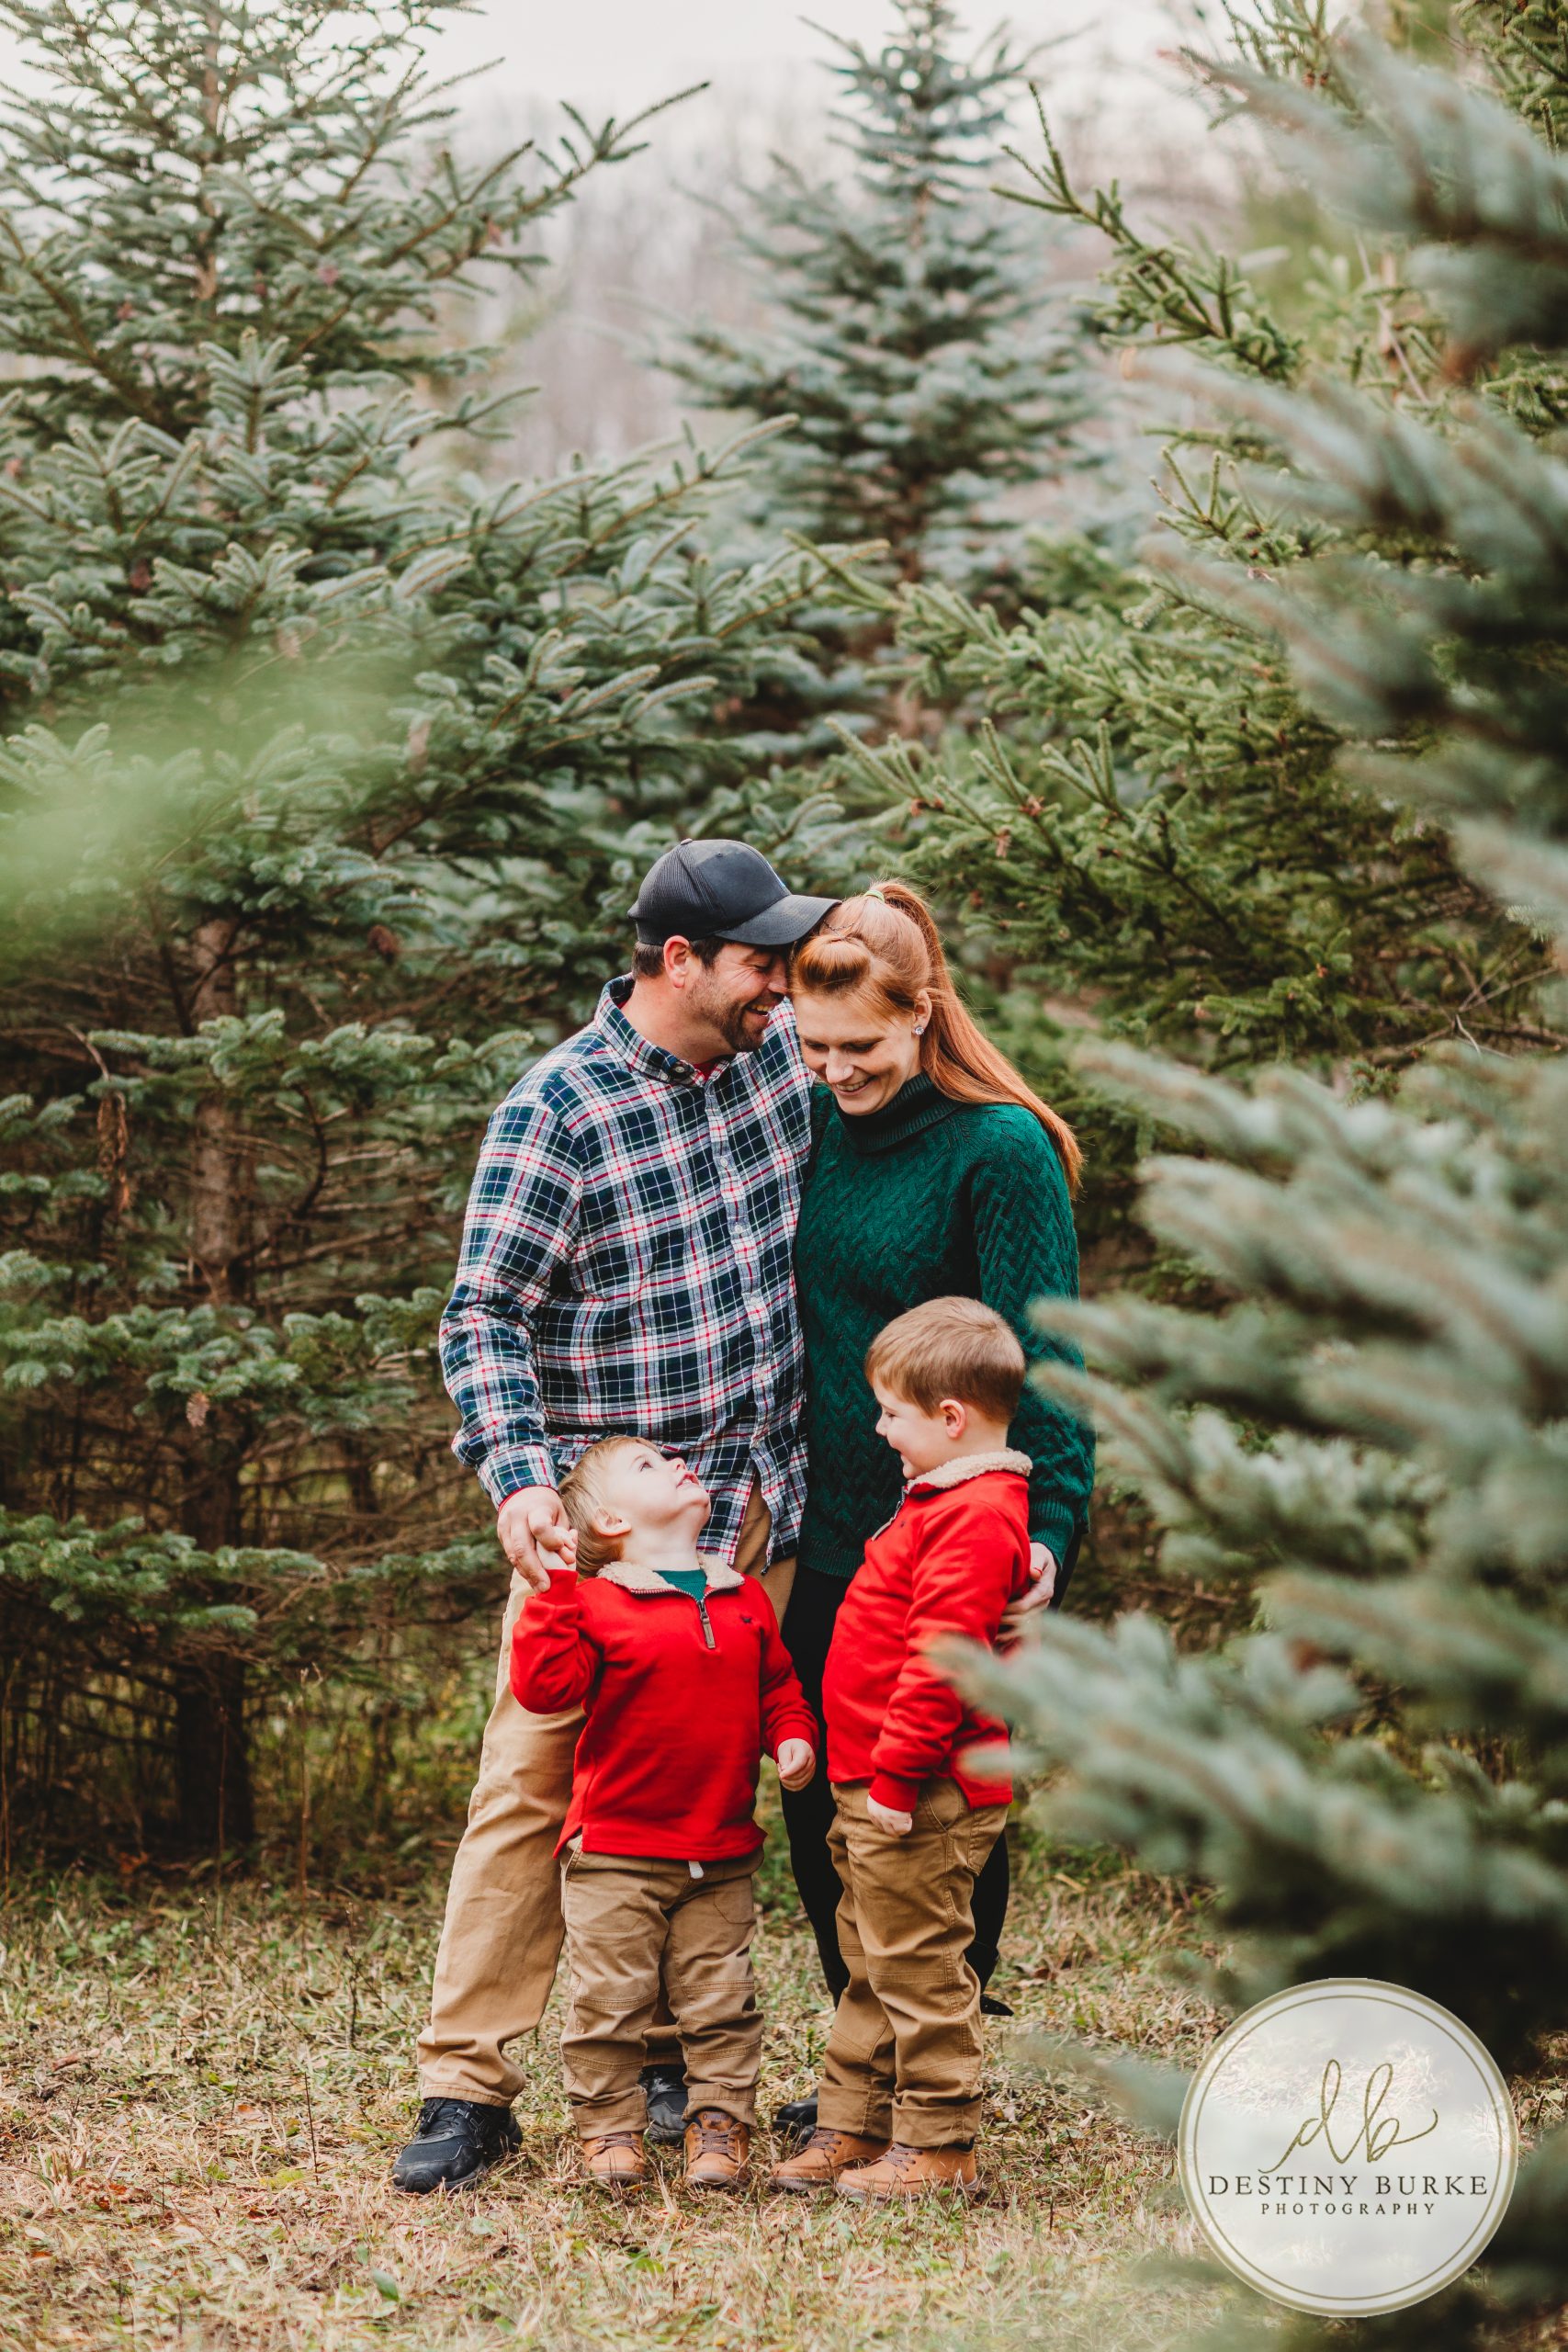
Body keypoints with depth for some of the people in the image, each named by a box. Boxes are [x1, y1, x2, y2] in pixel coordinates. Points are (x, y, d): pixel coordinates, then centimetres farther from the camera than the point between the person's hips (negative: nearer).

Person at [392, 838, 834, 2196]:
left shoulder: (783, 1052, 5)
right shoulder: (558, 1110, -11)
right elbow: (485, 1319, -11)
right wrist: (518, 1480, -25)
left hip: (756, 1503, 5)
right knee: (532, 1784, -7)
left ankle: (667, 2059, 20)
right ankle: (468, 2090, -3)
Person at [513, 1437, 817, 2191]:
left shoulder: (745, 1600, 9)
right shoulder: (596, 1604, -7)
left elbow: (778, 1684, 17)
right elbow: (543, 1685, -17)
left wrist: (793, 1737, -2)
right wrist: (553, 1591, -22)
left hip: (722, 1857, 4)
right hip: (614, 1853, -4)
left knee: (720, 2000, 6)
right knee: (610, 1998, 1)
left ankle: (719, 2125, 17)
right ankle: (610, 2128, 14)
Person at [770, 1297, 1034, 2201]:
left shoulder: (975, 1517, -19)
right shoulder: (951, 1501, 15)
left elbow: (940, 1662, -25)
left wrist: (897, 1775, -22)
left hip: (923, 1796, -11)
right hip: (879, 1789, 11)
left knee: (917, 1966, -4)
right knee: (872, 1965, 16)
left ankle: (937, 2145, 3)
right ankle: (853, 2126, 24)